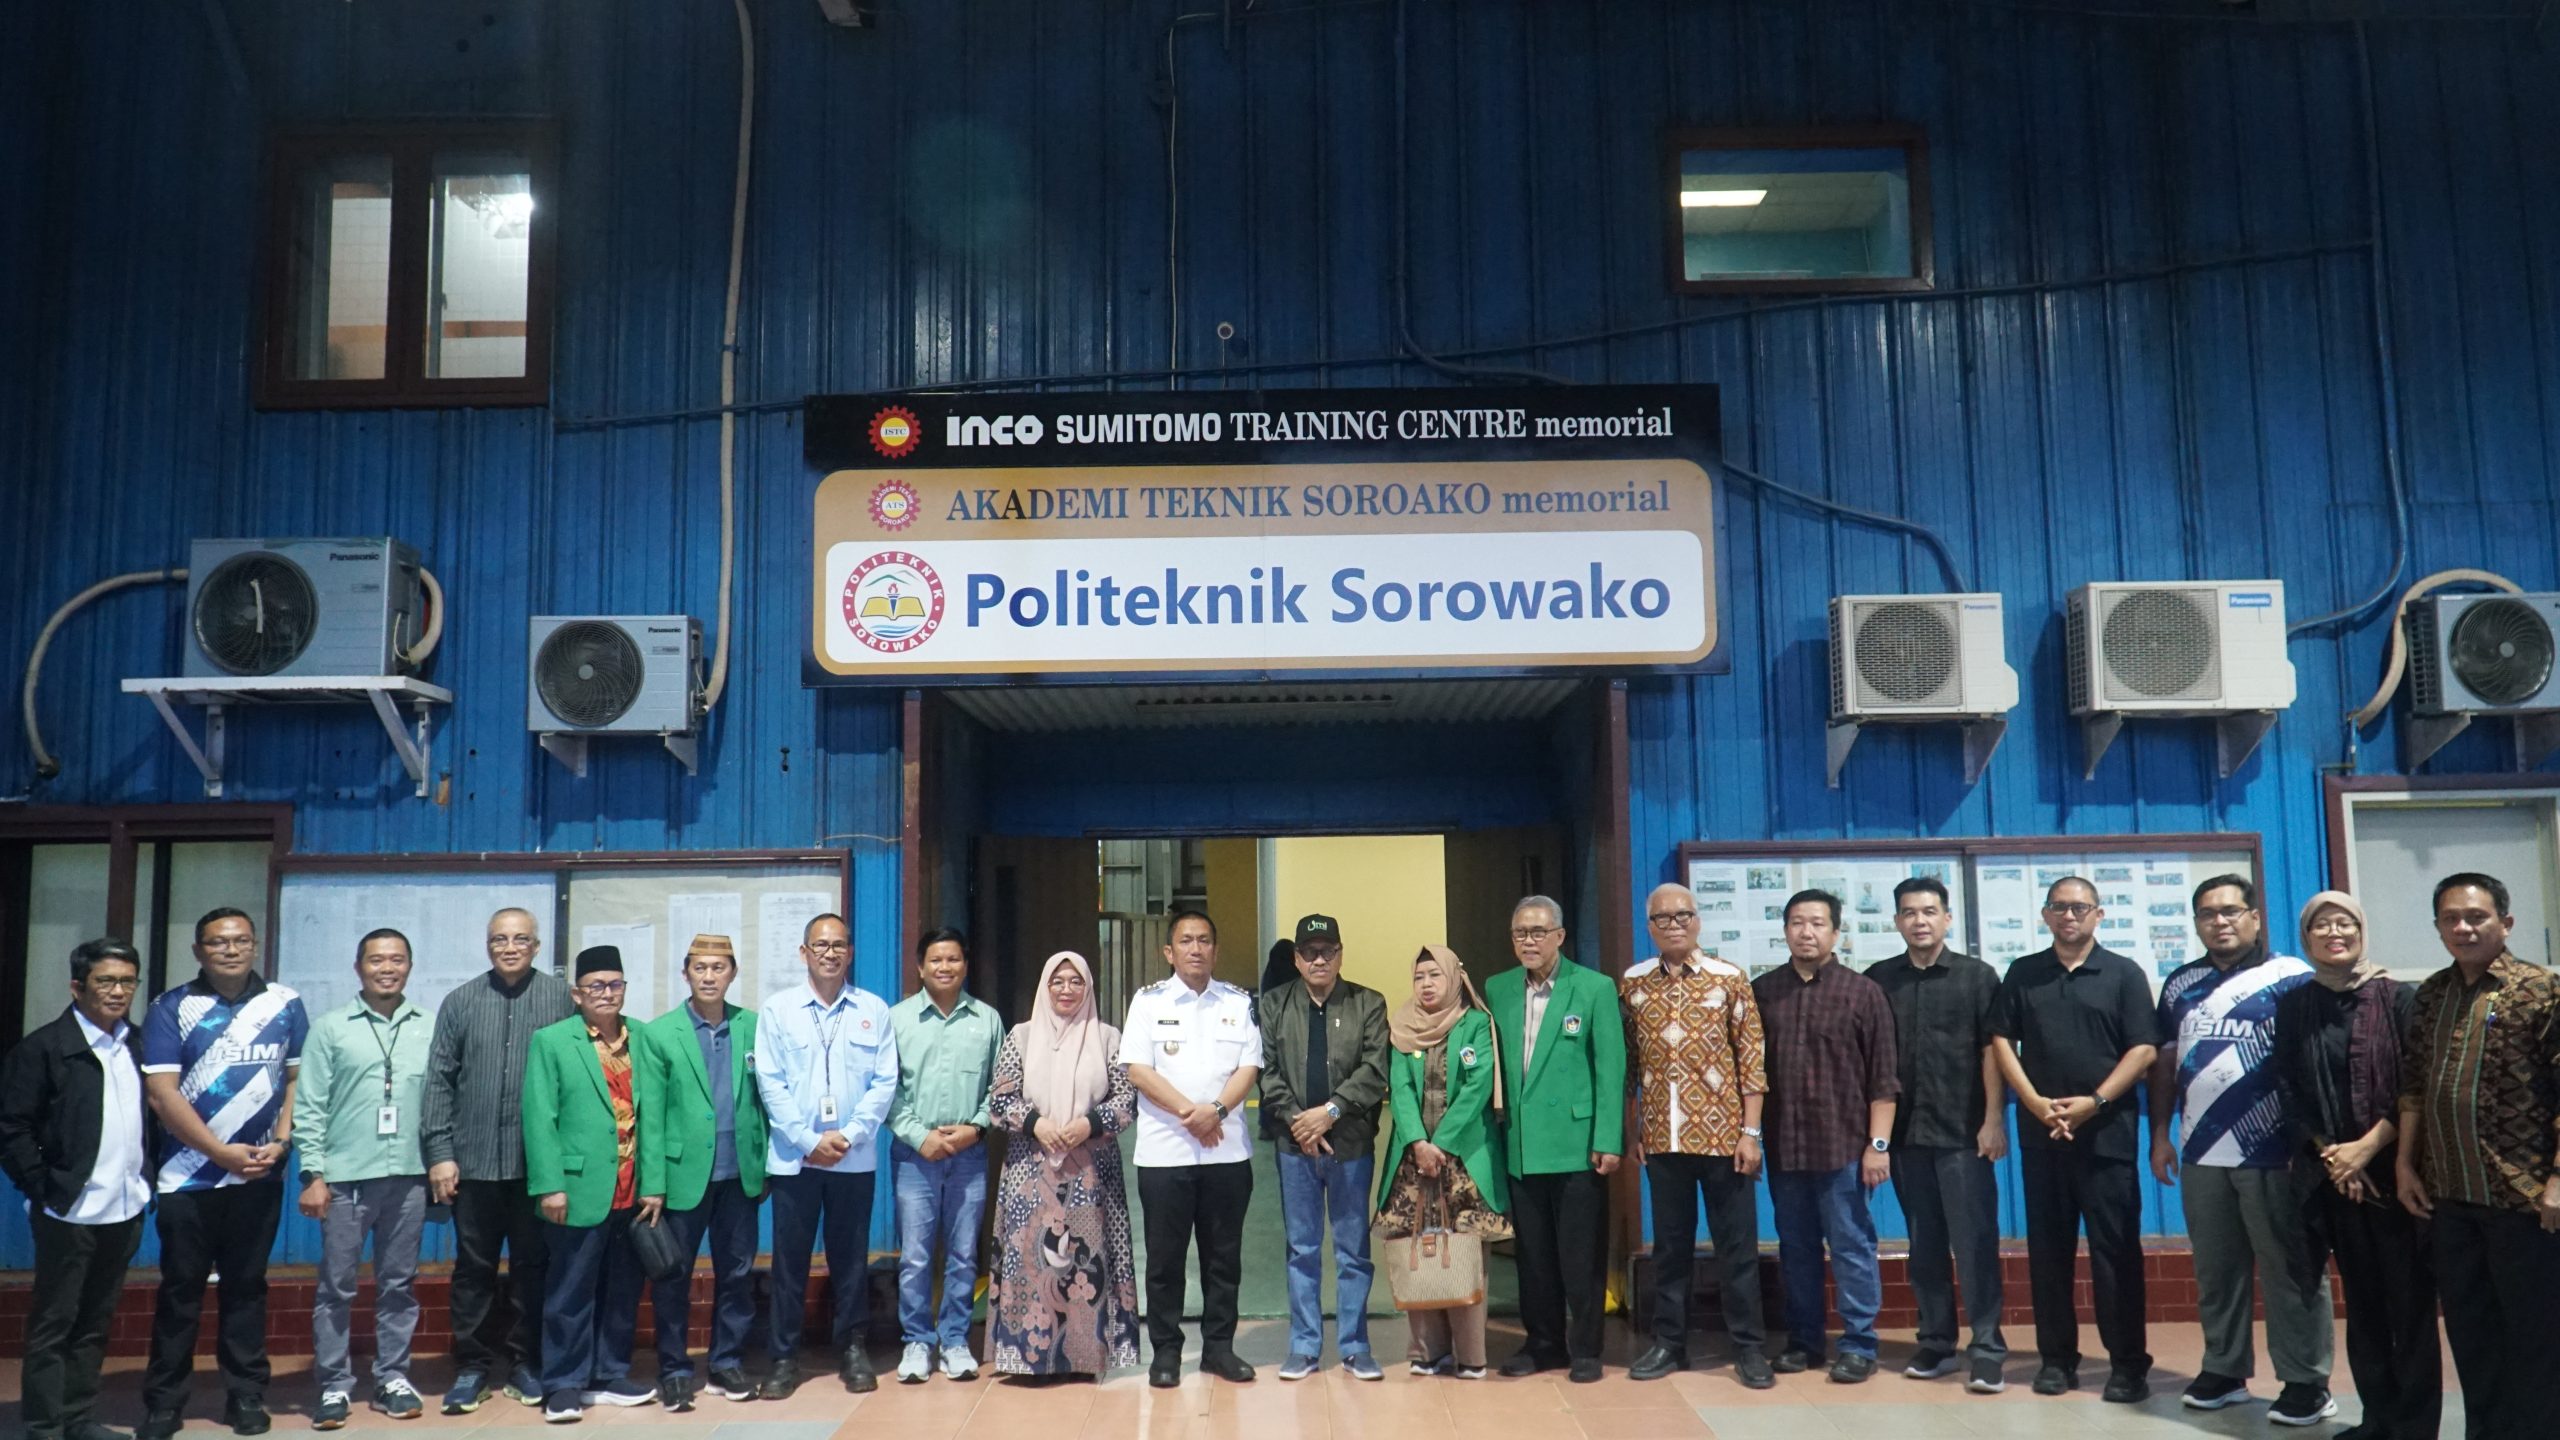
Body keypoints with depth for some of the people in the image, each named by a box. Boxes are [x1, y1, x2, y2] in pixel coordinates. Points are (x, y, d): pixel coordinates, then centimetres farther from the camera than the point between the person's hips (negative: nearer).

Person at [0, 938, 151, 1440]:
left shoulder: (139, 1045, 8)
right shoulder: (43, 1046, -7)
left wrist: (146, 1177, 6)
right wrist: (44, 1190, -11)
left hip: (125, 1209, 5)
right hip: (70, 1212, -5)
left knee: (95, 1322, 13)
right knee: (52, 1324, 4)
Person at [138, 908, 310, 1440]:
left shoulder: (285, 1004, 4)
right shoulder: (170, 1010, -2)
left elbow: (298, 1077, 6)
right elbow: (162, 1094, -9)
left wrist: (280, 1142, -9)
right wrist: (222, 1152, -14)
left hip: (260, 1176, 1)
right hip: (188, 1177, -1)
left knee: (246, 1286, 9)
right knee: (180, 1288, 5)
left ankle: (246, 1394, 17)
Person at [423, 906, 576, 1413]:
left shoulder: (559, 998, -1)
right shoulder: (461, 1002, 4)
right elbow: (439, 1080, 4)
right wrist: (439, 1152, -2)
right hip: (474, 1159, 1)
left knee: (532, 1265, 8)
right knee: (473, 1267, 9)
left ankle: (524, 1363, 20)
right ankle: (471, 1366, 20)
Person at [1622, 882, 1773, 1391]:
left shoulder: (1730, 979, -2)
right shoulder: (1632, 983, 4)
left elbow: (1752, 1059, -3)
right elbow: (1626, 1060, 9)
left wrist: (1750, 1131, -8)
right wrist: (1627, 1130, 4)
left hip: (1722, 1133, -2)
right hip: (1661, 1136, 2)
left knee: (1737, 1244, 4)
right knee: (1669, 1244, 11)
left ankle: (1748, 1347, 14)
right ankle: (1669, 1343, 21)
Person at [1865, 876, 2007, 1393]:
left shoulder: (1977, 976, 2)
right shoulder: (1878, 979, 7)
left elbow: (1992, 1051, -3)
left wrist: (1994, 1120, -10)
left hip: (1963, 1131, -3)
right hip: (1905, 1132, 3)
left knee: (1974, 1241, -3)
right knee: (1925, 1244, 9)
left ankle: (1986, 1350, 2)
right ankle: (1935, 1342, 18)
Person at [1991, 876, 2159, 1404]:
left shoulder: (2124, 974, 3)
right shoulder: (2022, 974, 9)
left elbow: (2144, 1049, -3)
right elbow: (2002, 1042, 5)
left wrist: (2094, 1101, -13)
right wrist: (2035, 1102, -8)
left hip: (2107, 1131, -2)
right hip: (2040, 1132, 2)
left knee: (2116, 1248, -1)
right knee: (2048, 1247, 6)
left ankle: (2128, 1363, 5)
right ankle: (2056, 1357, 13)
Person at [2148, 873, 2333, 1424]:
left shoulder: (2292, 976, -4)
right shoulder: (2180, 984, 12)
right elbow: (2165, 1060, 16)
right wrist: (2160, 1134, 12)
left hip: (2273, 1153, -5)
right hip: (2202, 1153, 5)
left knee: (2289, 1270, 2)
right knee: (2216, 1271, 12)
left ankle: (2306, 1382, 11)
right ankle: (2224, 1371, 23)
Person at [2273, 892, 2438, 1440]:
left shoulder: (2399, 999, -2)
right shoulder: (2293, 1006, 6)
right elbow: (2289, 1091, 4)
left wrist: (2367, 1147, -14)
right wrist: (2329, 1154, -7)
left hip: (2394, 1171, -3)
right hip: (2334, 1177, 3)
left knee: (2410, 1299, -1)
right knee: (2362, 1298, 10)